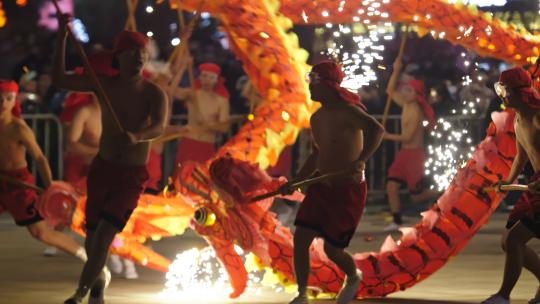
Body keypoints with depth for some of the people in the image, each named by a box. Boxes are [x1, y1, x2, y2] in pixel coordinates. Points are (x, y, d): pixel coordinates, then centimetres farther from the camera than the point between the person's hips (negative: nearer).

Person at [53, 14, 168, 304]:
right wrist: (62, 36, -15)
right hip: (102, 168, 3)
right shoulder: (105, 84, -4)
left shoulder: (154, 93, -13)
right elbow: (59, 79, -6)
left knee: (104, 235, -17)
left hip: (132, 175, -3)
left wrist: (136, 137, -52)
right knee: (92, 237, 12)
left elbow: (159, 127, -30)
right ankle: (97, 280, 43)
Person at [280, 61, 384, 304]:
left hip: (348, 190, -7)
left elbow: (376, 129, -37)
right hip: (321, 185, 7)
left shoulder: (347, 111, -19)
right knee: (301, 238, -4)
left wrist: (360, 160, -49)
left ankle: (353, 277, 34)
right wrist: (295, 182, 20)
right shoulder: (317, 118, 8)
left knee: (332, 248, 0)